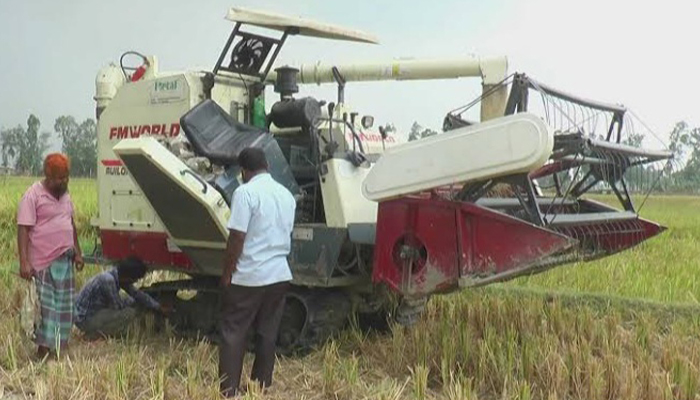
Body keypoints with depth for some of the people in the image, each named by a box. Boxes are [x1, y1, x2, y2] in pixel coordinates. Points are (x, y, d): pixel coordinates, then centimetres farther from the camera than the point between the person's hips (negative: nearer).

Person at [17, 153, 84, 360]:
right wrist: (24, 262, -22)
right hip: (43, 263, -7)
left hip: (65, 261, 7)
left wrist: (77, 252, 19)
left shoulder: (65, 195, 12)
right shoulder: (32, 196, -10)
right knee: (45, 308, -4)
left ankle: (57, 349, 20)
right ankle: (44, 351, 4)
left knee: (64, 308, 10)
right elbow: (23, 229, -15)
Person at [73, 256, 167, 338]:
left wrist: (159, 308, 8)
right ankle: (94, 335, -7)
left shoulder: (120, 277, 0)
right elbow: (118, 305, -20)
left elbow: (137, 294, 9)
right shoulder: (108, 280, -27)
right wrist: (133, 300, 0)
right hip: (85, 319, -9)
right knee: (129, 313, -20)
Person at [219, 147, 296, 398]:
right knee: (267, 334, 12)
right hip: (280, 274, 6)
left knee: (233, 333, 3)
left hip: (248, 276, -6)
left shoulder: (245, 192, -12)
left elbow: (237, 238, -15)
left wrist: (227, 273, -7)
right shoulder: (286, 194, 10)